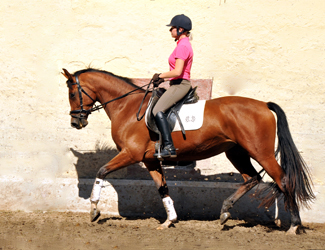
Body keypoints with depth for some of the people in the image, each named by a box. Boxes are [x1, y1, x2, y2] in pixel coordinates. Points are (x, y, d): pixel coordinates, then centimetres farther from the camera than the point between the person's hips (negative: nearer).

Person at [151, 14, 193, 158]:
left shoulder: (182, 46, -15)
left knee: (158, 110, -24)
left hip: (180, 85, -11)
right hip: (180, 84, 11)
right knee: (159, 110, 19)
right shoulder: (184, 44, 17)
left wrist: (160, 76, -10)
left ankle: (169, 147, -31)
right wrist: (162, 79, 14)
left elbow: (177, 72, -23)